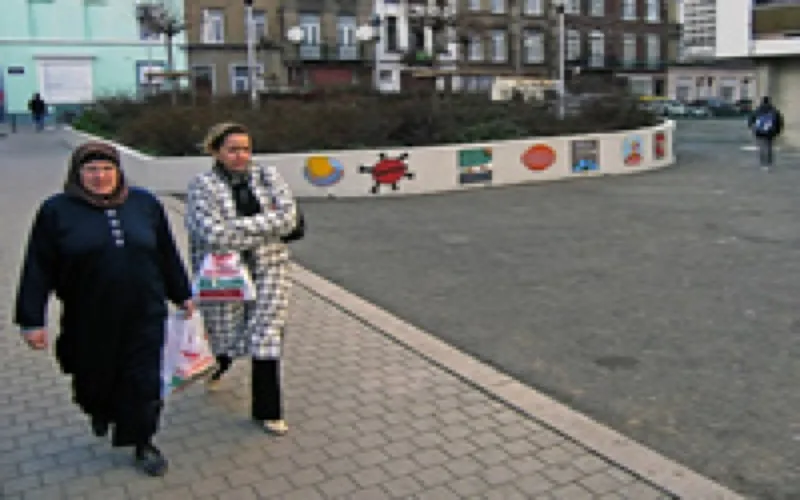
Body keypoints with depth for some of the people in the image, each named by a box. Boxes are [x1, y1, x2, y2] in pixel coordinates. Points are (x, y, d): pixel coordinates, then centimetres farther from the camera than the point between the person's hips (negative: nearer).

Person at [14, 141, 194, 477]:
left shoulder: (145, 204, 3)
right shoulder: (57, 210, -3)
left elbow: (167, 256, 11)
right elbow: (38, 270, -2)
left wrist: (182, 295, 15)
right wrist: (32, 320, -4)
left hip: (143, 317, 1)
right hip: (88, 322, -1)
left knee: (144, 383, 5)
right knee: (93, 378, 15)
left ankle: (143, 444, 25)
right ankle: (99, 410, 50)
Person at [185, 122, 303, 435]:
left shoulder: (267, 176, 3)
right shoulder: (203, 186, -7)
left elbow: (289, 218, -10)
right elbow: (215, 235, -21)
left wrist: (239, 227, -16)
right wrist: (268, 225, -16)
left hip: (268, 271, 2)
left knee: (267, 338, 0)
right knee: (225, 338, 12)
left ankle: (267, 411, 16)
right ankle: (217, 367, 51)